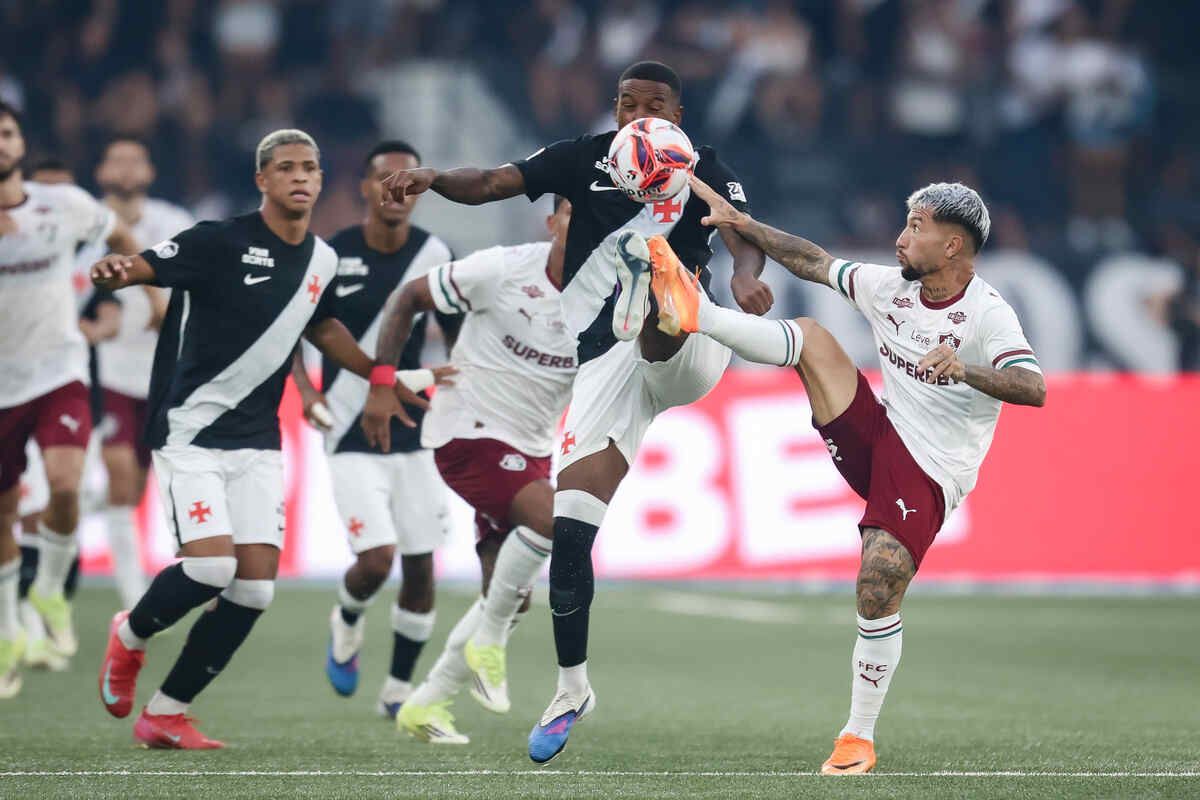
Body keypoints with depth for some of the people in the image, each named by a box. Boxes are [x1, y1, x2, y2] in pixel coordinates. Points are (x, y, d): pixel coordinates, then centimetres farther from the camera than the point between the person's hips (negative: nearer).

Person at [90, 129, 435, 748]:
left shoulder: (323, 261, 8)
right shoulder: (220, 243, -12)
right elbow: (142, 267, -18)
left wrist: (382, 376, 28)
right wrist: (111, 274, -41)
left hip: (257, 442, 6)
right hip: (190, 434, -6)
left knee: (255, 586, -5)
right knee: (212, 564, -22)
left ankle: (166, 713, 8)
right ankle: (129, 637, 10)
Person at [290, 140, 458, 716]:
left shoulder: (434, 256, -1)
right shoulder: (329, 257, -8)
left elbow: (459, 334, 11)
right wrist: (305, 391, -11)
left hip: (415, 433, 3)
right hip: (352, 436, -3)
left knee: (420, 566, 3)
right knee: (376, 559, -16)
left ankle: (399, 689, 21)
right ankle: (347, 623, 19)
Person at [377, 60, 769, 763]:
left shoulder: (705, 172, 6)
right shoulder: (587, 159, 10)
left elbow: (742, 235, -13)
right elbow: (492, 183, 1)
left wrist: (745, 276, -37)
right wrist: (435, 179, -21)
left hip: (679, 355, -2)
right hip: (609, 364, 2)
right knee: (570, 526, -4)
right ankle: (572, 689, 5)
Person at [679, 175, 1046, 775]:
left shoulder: (987, 316, -18)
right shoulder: (888, 286, 4)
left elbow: (1034, 388, -33)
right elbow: (815, 262, 19)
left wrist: (966, 370, -50)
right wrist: (742, 225, 17)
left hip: (931, 475, -7)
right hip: (875, 439, 7)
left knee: (877, 594, -20)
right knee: (811, 336, -6)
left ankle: (859, 738, -7)